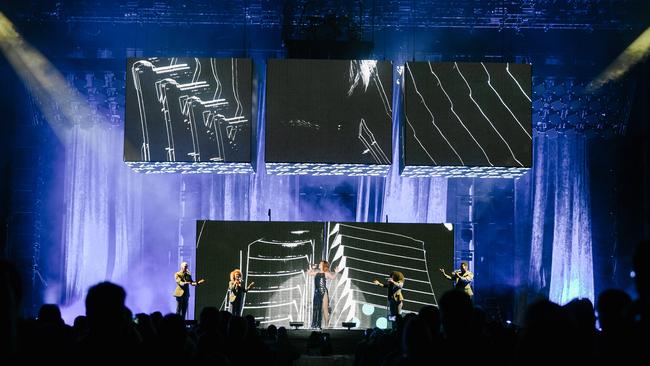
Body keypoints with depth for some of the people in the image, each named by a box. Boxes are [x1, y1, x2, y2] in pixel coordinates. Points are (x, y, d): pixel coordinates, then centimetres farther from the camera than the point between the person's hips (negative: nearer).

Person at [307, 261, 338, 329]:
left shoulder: (326, 273, -1)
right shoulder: (316, 273, 14)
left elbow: (332, 277, -16)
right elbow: (308, 273, 24)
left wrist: (335, 272, -29)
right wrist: (313, 268, 15)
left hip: (324, 293, -5)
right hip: (317, 293, 5)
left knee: (324, 308, -5)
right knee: (316, 308, 5)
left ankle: (326, 324, -2)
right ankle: (316, 324, 11)